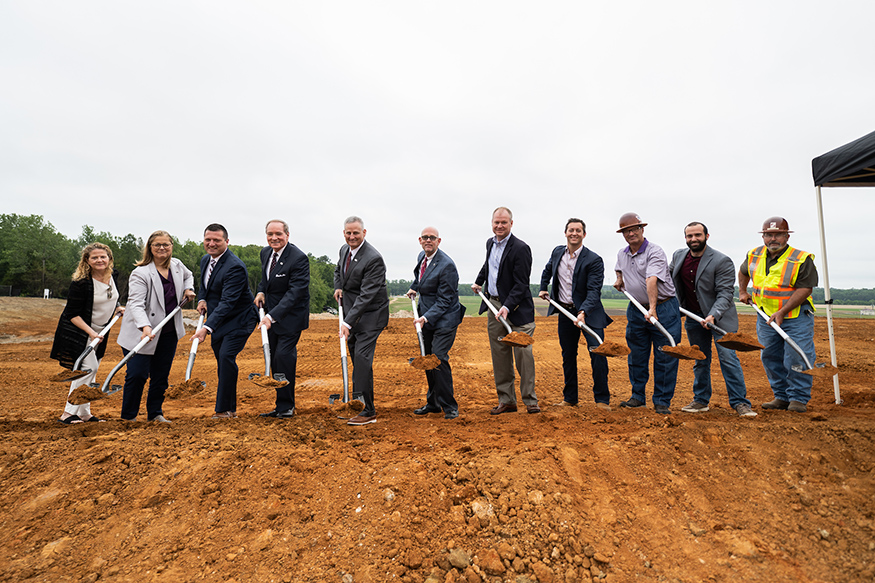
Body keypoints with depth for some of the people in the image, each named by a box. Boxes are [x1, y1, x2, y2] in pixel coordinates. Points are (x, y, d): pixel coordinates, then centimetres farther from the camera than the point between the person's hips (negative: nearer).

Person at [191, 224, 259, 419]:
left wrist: (207, 328, -42)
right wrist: (202, 299, 0)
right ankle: (229, 409, 25)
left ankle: (224, 409, -11)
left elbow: (227, 302, -33)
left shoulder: (235, 267, -26)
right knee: (221, 361, 13)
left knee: (226, 356, -20)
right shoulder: (205, 260, 3)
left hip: (239, 319, -9)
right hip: (219, 320, 9)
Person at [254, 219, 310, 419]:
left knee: (283, 356, -14)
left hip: (290, 315, -8)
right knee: (275, 359, 10)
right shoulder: (266, 252, 5)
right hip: (272, 314, 8)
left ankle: (286, 406, 1)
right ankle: (281, 405, 21)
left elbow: (295, 292, -27)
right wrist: (261, 291, 3)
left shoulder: (298, 258, -21)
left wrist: (272, 316, -35)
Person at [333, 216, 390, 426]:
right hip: (352, 313, 8)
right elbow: (338, 270, 27)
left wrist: (348, 322, -30)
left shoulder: (374, 259, -22)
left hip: (370, 315, -8)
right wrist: (338, 287, 5)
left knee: (362, 358, -14)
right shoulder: (344, 250, 5)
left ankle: (368, 411, -7)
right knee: (356, 358, 15)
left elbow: (366, 295, -26)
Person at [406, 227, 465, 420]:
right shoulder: (421, 257, 5)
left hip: (444, 319, -8)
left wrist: (426, 318, -29)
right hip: (427, 318, 8)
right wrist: (414, 287, 21)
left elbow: (444, 300, -21)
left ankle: (449, 407, -2)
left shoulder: (447, 265, -20)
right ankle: (433, 403, 25)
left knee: (438, 358, -15)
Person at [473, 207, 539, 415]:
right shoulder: (490, 243, 10)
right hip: (493, 304, 7)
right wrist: (479, 281, 31)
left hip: (517, 308, -7)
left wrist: (507, 307, -26)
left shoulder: (520, 248, -13)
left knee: (523, 353, -4)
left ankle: (530, 400, 9)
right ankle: (506, 401, 18)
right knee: (499, 355, 9)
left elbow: (521, 284, -18)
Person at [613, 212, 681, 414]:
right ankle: (637, 396, 23)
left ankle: (662, 401, 10)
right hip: (636, 309, 6)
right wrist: (619, 279, 16)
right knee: (636, 356, 10)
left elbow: (651, 280, -30)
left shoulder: (655, 251, -14)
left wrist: (653, 308, -39)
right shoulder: (621, 254, 7)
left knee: (665, 357, -1)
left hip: (663, 308, -6)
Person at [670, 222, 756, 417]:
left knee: (728, 356, -8)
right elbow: (668, 277, 19)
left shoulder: (722, 261, -16)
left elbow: (725, 293, -20)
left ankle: (740, 402, 1)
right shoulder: (678, 256, 1)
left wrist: (713, 315, -32)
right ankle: (701, 401, 22)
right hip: (693, 317, 5)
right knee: (700, 360, 13)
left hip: (720, 317, -5)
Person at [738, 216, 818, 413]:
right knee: (770, 358, 9)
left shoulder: (802, 259, -13)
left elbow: (805, 289, -18)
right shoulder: (754, 256, 4)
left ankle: (799, 398, 9)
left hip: (797, 317, -5)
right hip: (766, 317, 5)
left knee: (796, 358, -6)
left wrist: (782, 312, -23)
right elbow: (743, 272, 26)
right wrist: (742, 291, 19)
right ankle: (782, 397, 21)